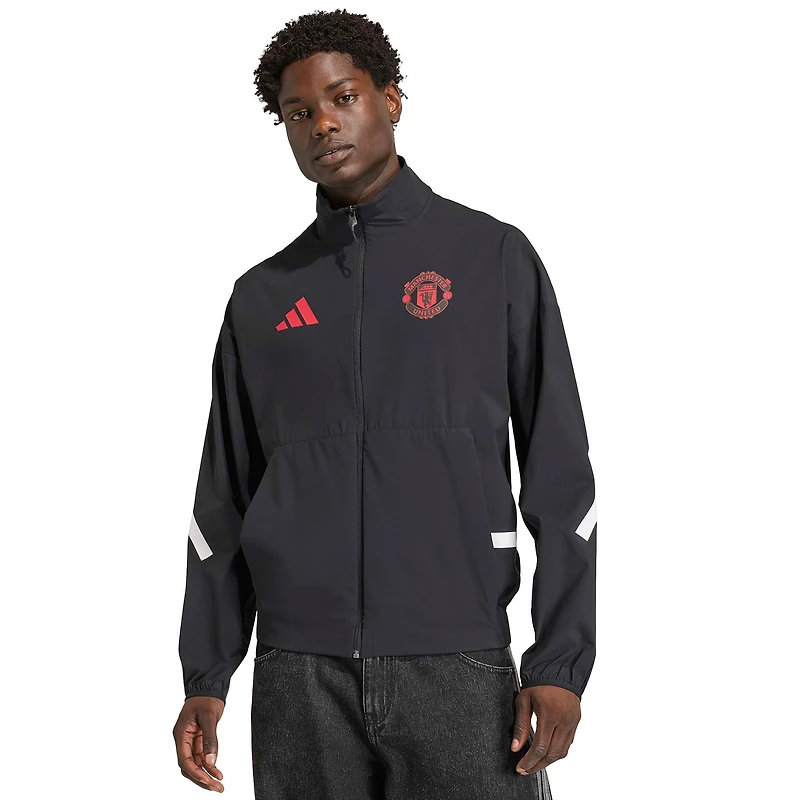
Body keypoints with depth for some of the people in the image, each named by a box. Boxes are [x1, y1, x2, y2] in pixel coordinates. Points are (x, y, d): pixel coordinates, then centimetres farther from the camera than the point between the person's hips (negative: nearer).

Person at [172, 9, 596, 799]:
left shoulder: (493, 257, 4)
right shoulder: (262, 297, 11)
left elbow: (558, 472, 1)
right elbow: (224, 501, 14)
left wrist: (561, 661, -6)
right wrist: (205, 677, 8)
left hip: (457, 668, -2)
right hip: (299, 676, 2)